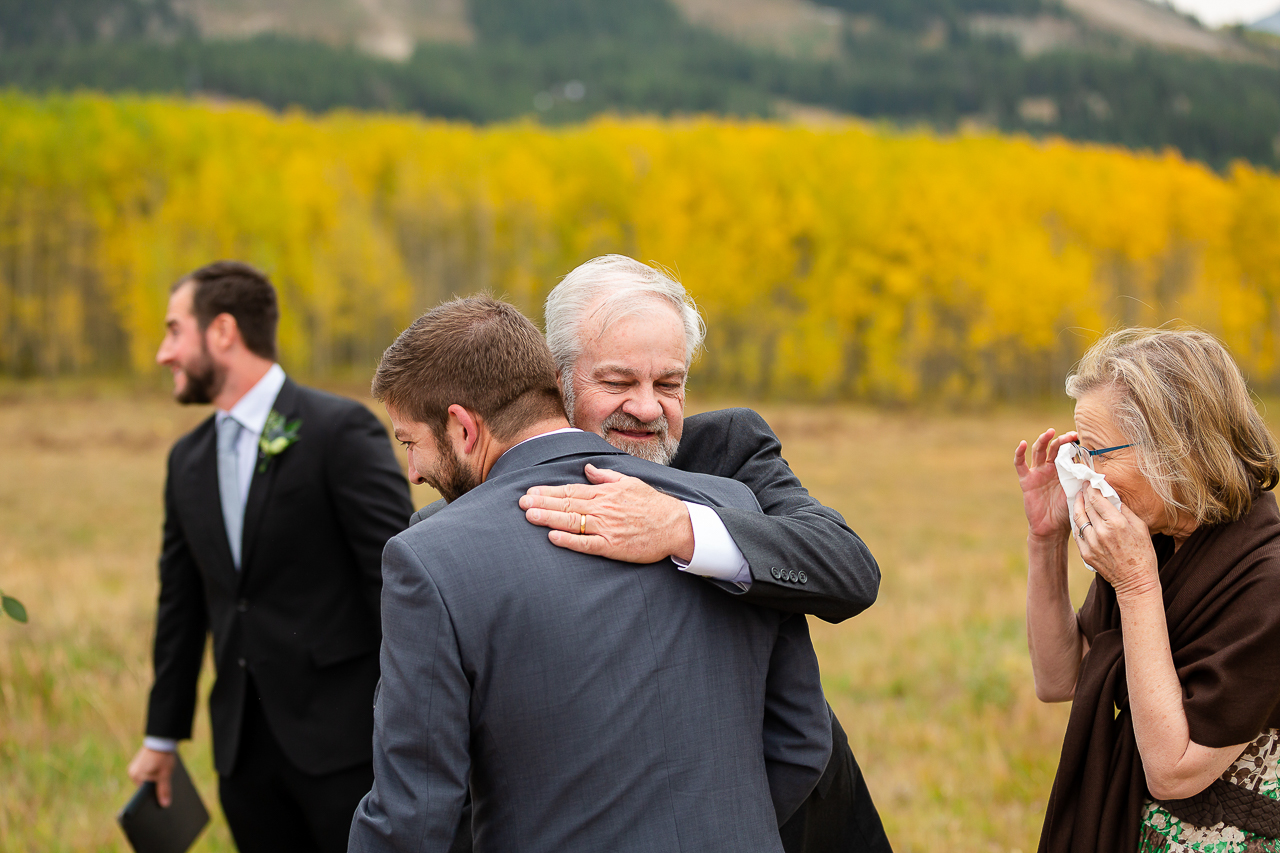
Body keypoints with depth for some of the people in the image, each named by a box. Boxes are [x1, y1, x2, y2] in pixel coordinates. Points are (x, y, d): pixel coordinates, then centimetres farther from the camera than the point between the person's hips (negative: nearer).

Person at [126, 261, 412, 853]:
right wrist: (162, 735, 21)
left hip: (343, 737, -6)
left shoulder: (341, 431, -10)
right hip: (244, 747, 6)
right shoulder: (188, 460, 12)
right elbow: (181, 600, 19)